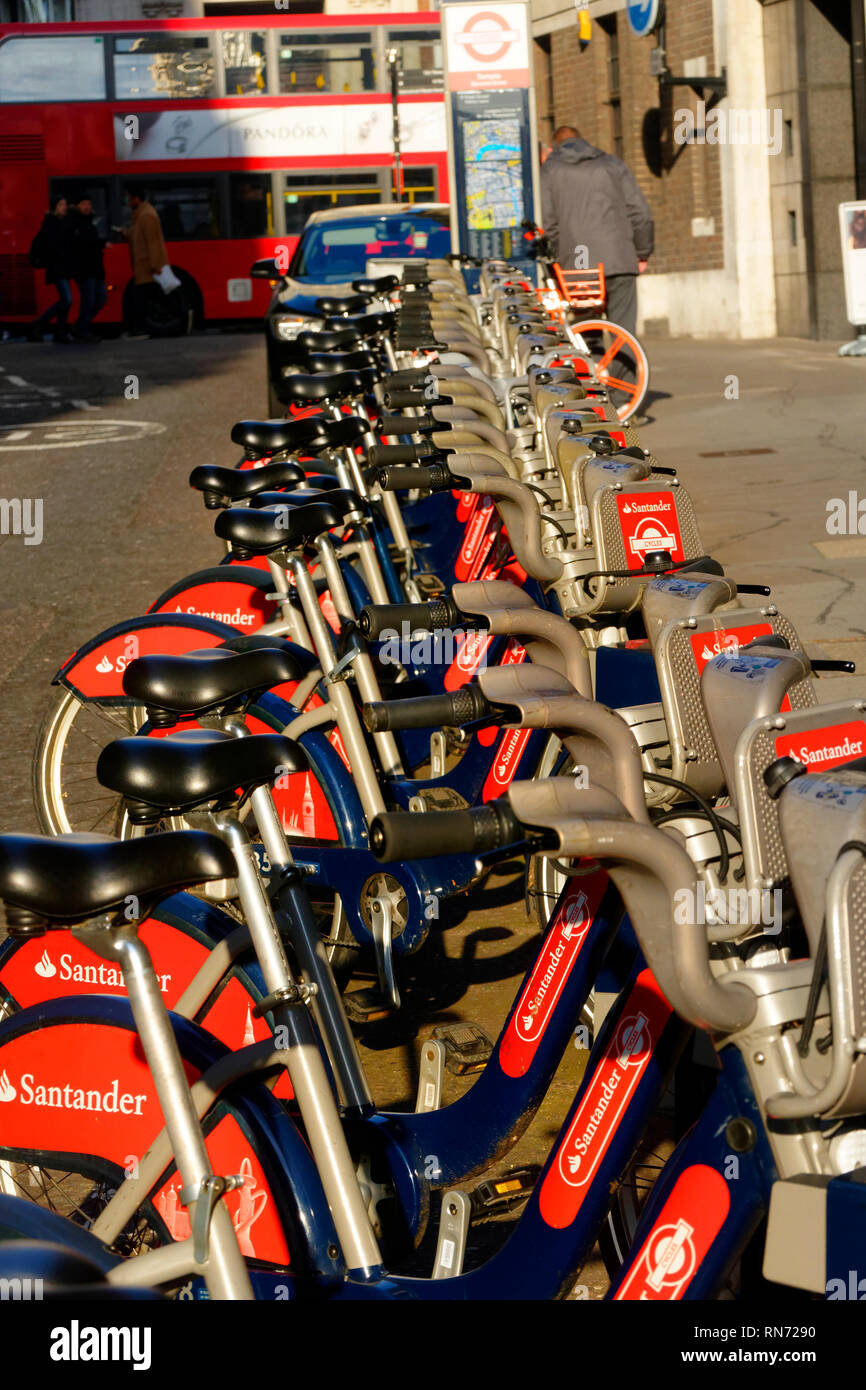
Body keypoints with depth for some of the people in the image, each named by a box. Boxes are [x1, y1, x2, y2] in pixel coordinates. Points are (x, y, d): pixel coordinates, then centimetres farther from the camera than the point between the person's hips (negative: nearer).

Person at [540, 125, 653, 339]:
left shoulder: (550, 170, 10)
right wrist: (642, 253, 16)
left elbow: (550, 221, 1)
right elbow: (641, 213, 7)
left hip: (578, 267, 0)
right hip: (619, 262, 1)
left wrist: (561, 258, 11)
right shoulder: (612, 164, 13)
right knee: (624, 330, 0)